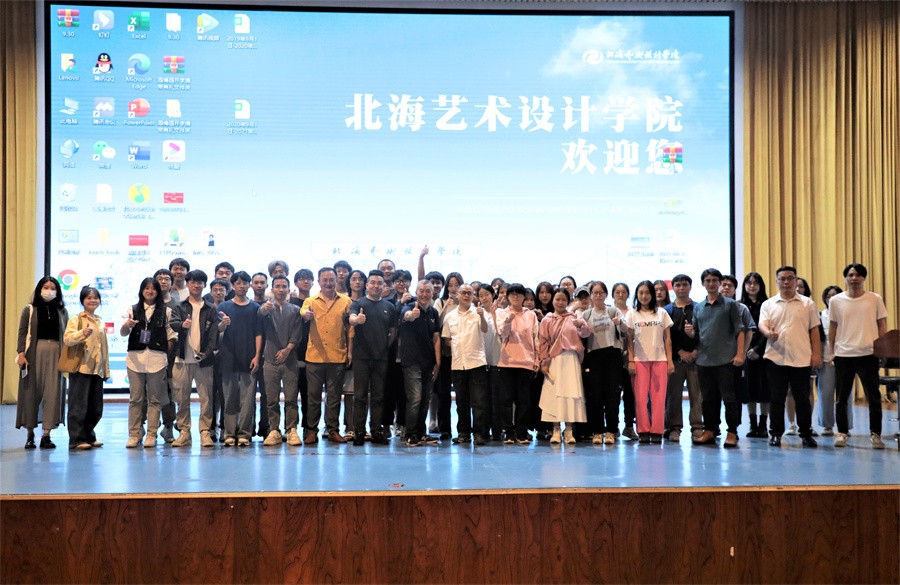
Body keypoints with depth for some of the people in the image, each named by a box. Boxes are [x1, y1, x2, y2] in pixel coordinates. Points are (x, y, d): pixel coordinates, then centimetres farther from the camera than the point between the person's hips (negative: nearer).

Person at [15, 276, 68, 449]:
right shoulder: (29, 310, 4)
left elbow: (66, 335, 9)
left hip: (56, 354, 2)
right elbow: (22, 332, -1)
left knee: (52, 393, -2)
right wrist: (20, 353, -12)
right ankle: (30, 434, 13)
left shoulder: (62, 311, 10)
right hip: (34, 352, -2)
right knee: (32, 391, 3)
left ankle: (46, 434, 3)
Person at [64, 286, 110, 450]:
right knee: (79, 406, -6)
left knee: (96, 408, 9)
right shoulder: (76, 319, 0)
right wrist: (82, 333, -30)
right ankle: (77, 440, -2)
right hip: (81, 368, -6)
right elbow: (67, 339, -13)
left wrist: (106, 369, 18)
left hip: (97, 369, 6)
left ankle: (88, 436, 21)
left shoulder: (100, 322, 17)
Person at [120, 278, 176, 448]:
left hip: (157, 359, -1)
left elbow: (171, 335, 6)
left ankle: (151, 435, 6)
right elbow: (123, 333, 1)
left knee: (154, 399, 2)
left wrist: (165, 353, -5)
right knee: (135, 398, 3)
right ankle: (134, 435, 7)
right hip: (135, 358, 1)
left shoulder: (166, 311, 8)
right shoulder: (133, 310, 11)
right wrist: (126, 325, -21)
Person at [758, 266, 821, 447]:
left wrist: (816, 353, 1)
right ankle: (776, 434, 12)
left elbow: (814, 330, 8)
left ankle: (806, 434, 15)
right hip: (776, 358, 0)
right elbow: (762, 325, -3)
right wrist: (768, 333, -26)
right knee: (777, 398, 4)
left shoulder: (807, 303, 9)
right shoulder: (768, 304, 9)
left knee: (802, 398, 4)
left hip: (801, 359, 0)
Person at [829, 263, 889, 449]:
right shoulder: (836, 301, 4)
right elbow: (832, 327, 9)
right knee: (842, 397, 7)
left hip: (868, 354, -1)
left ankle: (875, 434, 13)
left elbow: (882, 325, 5)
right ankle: (842, 432, 18)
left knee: (873, 397, 2)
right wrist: (832, 351, 4)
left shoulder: (875, 299, 2)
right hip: (843, 355, 1)